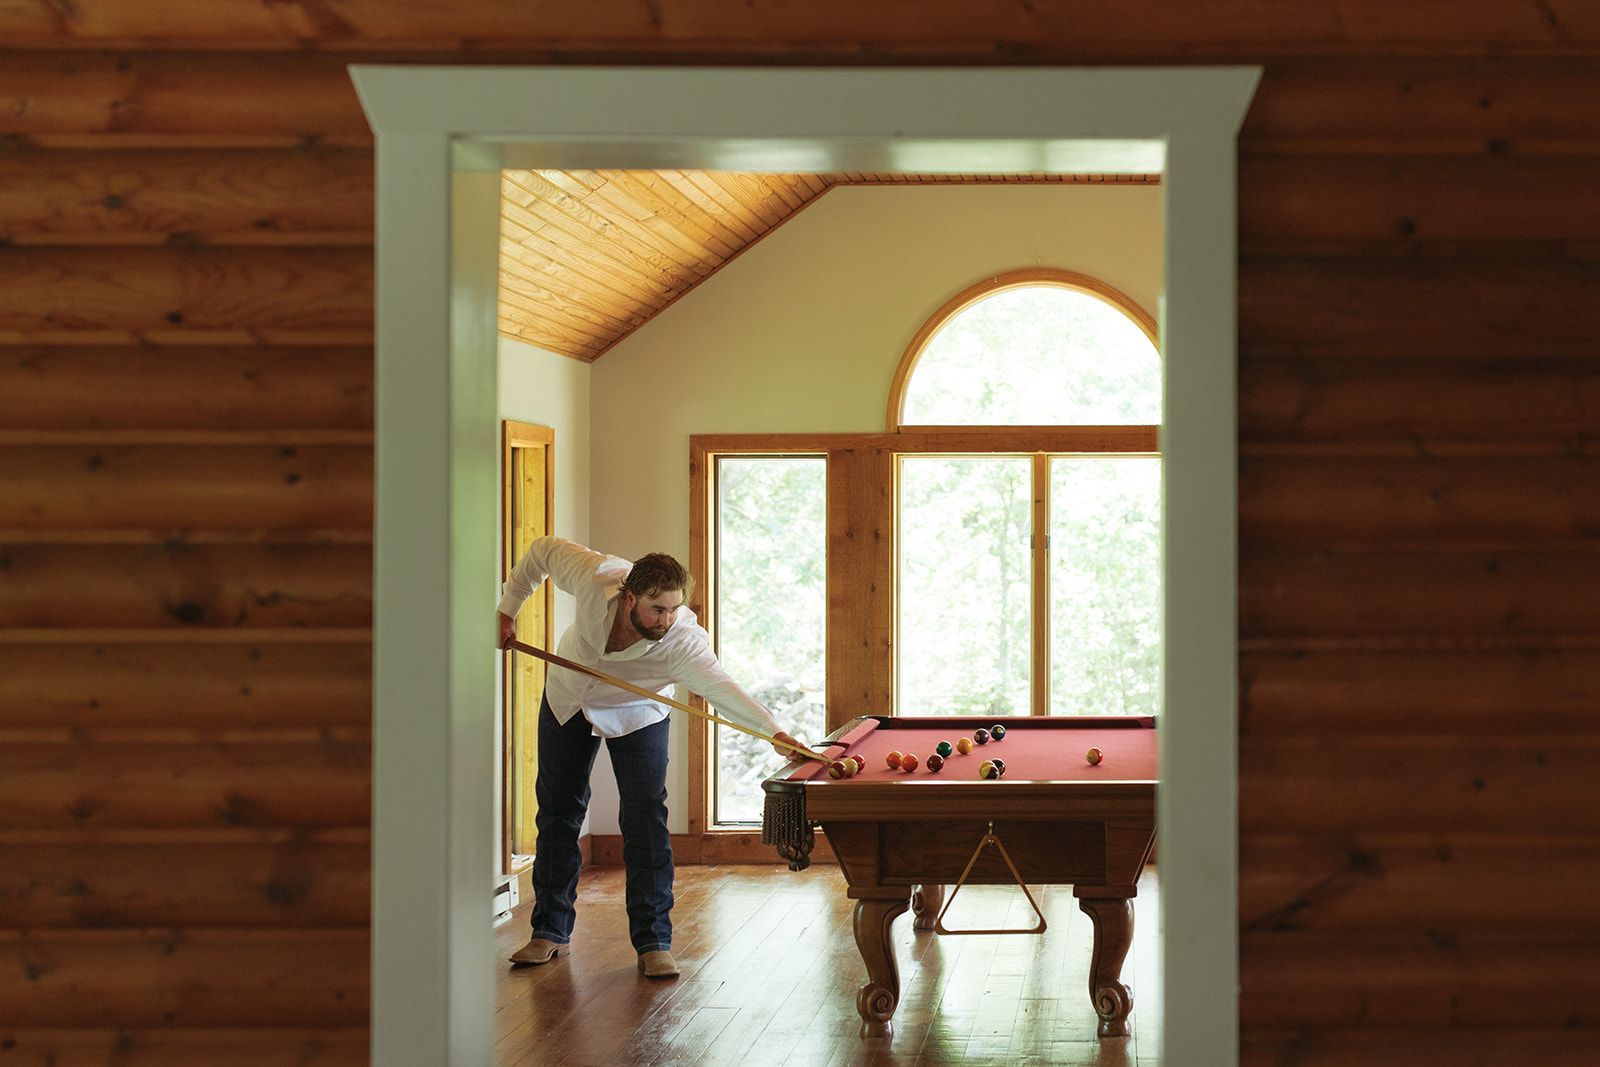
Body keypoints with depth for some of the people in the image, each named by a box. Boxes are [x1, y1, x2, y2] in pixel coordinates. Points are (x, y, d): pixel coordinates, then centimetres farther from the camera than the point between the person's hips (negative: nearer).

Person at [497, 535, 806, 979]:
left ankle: (653, 943, -6)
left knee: (646, 821, -12)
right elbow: (544, 550, -15)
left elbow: (720, 687, -56)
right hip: (567, 697, 3)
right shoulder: (595, 577, -35)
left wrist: (773, 730, -72)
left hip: (637, 717, -2)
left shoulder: (684, 640, -40)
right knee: (558, 814, 8)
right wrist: (508, 608, -13)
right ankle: (550, 932, 18)